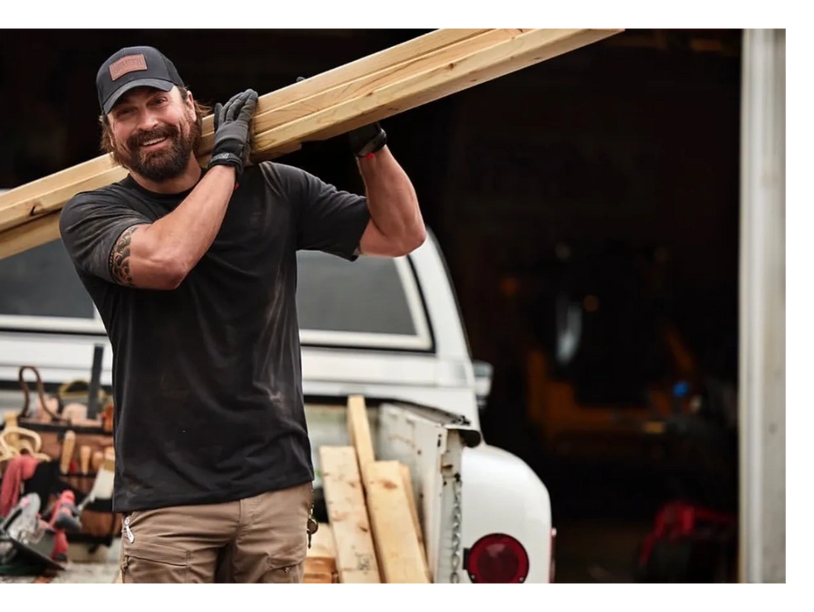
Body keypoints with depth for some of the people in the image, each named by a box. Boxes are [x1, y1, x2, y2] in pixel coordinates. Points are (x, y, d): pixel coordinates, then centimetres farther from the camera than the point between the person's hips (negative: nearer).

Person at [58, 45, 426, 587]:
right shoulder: (92, 215, 0)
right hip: (165, 497, -2)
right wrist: (227, 158, -9)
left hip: (277, 484, 2)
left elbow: (401, 235, 11)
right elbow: (165, 259, -21)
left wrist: (368, 141, -1)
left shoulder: (276, 190, 8)